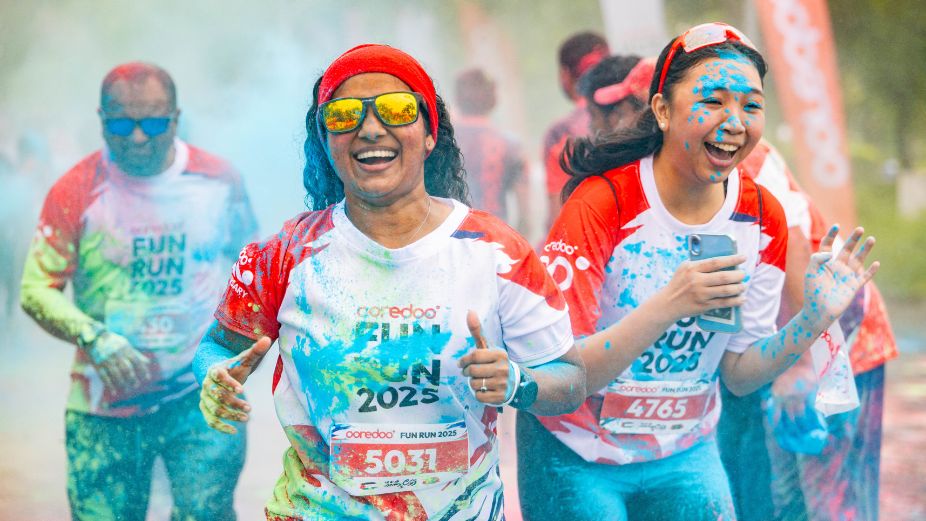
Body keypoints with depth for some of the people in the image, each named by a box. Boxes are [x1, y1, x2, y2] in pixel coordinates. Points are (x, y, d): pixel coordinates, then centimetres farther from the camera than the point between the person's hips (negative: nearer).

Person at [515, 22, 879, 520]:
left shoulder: (762, 218, -7)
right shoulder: (601, 204, -22)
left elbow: (738, 374, 0)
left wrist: (812, 320, -17)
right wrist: (667, 306, -39)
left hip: (685, 455, 4)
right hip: (578, 457, -4)